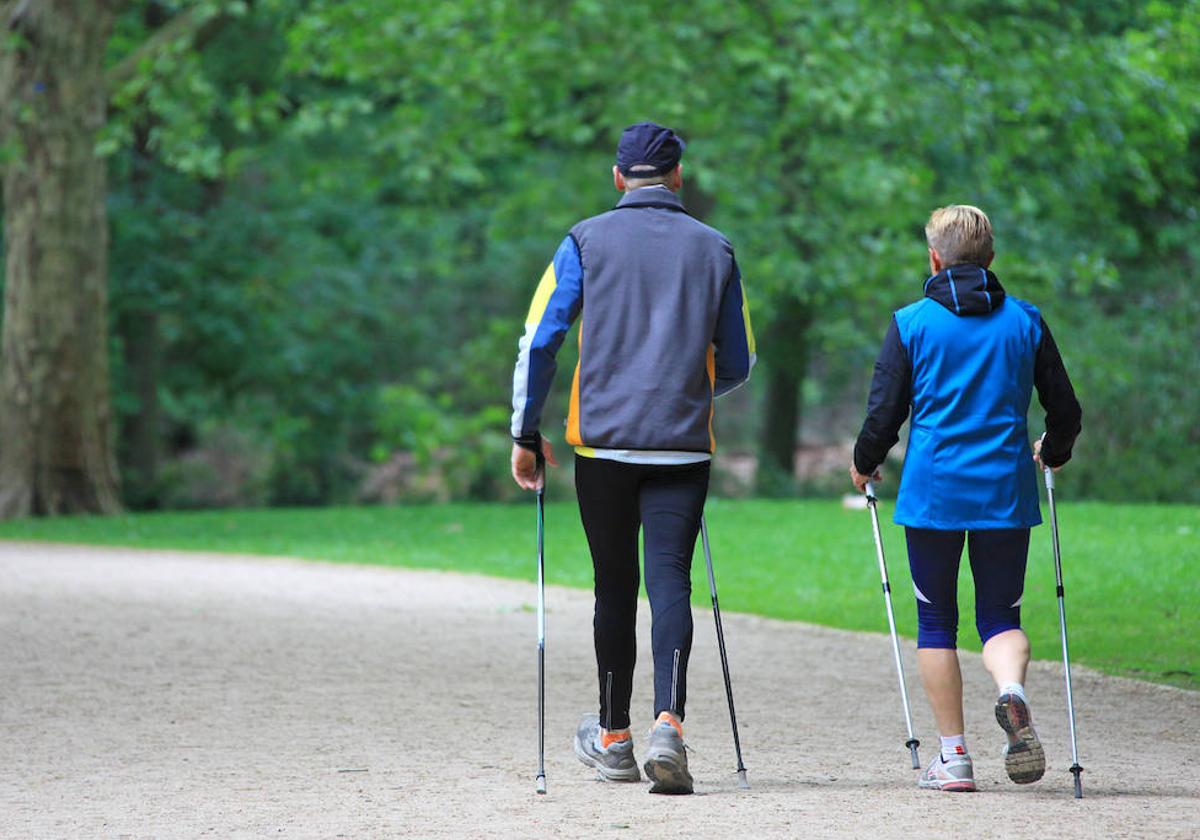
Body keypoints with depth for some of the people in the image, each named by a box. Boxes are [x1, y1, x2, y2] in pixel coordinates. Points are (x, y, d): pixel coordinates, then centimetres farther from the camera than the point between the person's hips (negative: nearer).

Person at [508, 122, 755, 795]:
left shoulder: (587, 241, 3)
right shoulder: (714, 248, 8)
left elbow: (540, 340, -2)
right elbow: (738, 364, 13)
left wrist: (527, 434, 6)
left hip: (603, 438, 0)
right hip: (684, 446, 0)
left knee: (615, 587, 10)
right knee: (670, 581, -5)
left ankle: (613, 739, 21)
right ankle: (668, 726, -24)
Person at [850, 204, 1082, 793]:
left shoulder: (911, 323, -1)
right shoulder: (1025, 321, 5)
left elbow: (884, 412, -2)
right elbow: (1064, 408, 10)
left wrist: (864, 464, 18)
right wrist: (1052, 454, 31)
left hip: (932, 493, -1)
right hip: (1006, 492, 2)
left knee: (936, 621, 9)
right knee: (1000, 615, 9)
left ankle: (953, 756, 7)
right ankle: (1012, 690, -25)